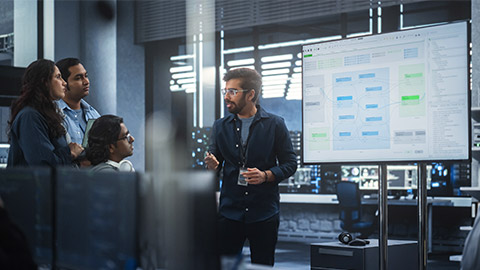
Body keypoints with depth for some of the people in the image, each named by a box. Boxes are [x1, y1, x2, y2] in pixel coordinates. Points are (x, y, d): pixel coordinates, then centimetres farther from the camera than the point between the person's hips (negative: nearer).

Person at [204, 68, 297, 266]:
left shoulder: (275, 125, 1)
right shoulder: (220, 127, 10)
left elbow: (290, 163, 3)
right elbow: (216, 164, 14)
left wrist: (266, 175, -14)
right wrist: (212, 165, -10)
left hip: (264, 212, -2)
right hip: (229, 211, 2)